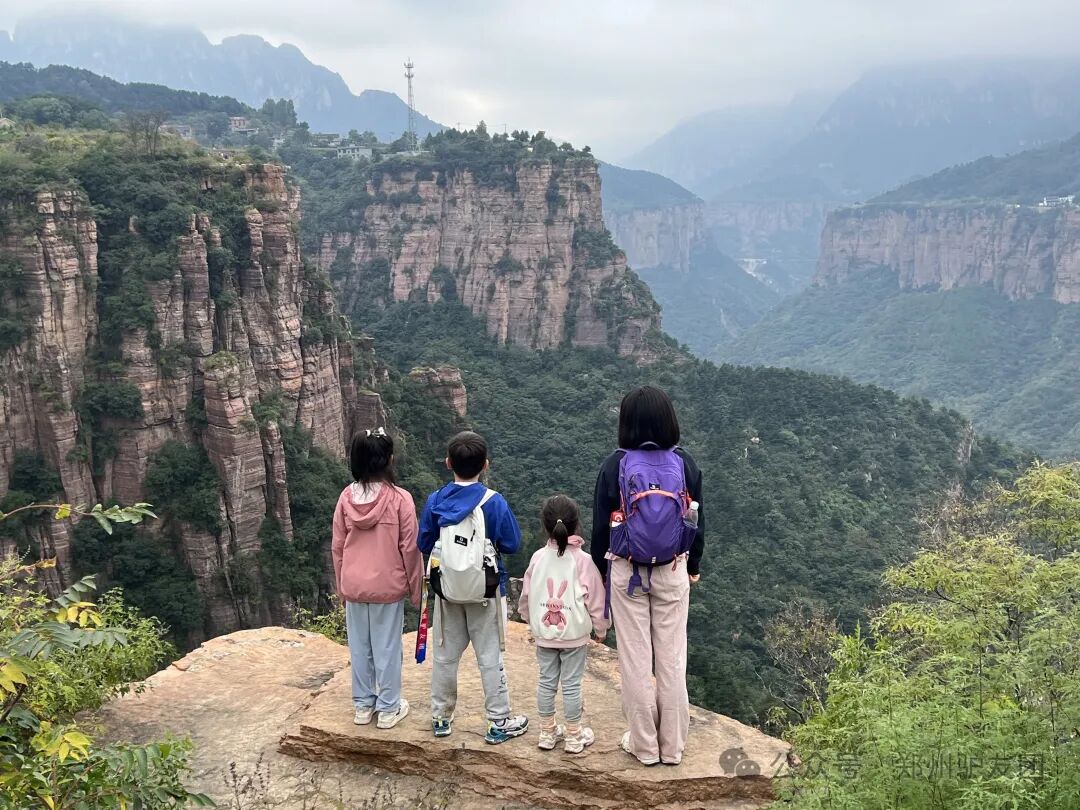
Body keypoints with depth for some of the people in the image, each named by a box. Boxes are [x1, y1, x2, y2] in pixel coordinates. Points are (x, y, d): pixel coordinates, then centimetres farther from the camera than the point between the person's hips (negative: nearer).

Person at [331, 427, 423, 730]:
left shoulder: (346, 497, -5)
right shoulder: (400, 498, -16)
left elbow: (337, 548, 2)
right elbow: (410, 548, -10)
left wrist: (342, 587, 15)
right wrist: (415, 589, 2)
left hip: (354, 586, 3)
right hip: (388, 586, -3)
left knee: (359, 647, 15)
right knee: (387, 648, 8)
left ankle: (363, 705, 27)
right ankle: (388, 708, 19)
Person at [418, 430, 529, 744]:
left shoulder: (435, 501, -6)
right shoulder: (494, 502, -15)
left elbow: (423, 544, 2)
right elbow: (512, 544, -8)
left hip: (446, 590, 3)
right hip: (486, 591, -3)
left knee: (445, 656, 15)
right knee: (490, 657, 6)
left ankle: (441, 717, 25)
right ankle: (499, 722, 13)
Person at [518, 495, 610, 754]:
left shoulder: (538, 557, -5)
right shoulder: (583, 560, -13)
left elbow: (526, 596, 5)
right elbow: (595, 599, -7)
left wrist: (532, 622, 22)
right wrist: (600, 629, 8)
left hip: (543, 633, 3)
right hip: (575, 634, -3)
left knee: (546, 681, 13)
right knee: (572, 684, 6)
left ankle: (547, 733, 23)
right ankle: (574, 736, 15)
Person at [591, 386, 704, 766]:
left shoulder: (615, 465, -10)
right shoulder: (684, 463, -5)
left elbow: (601, 524, -4)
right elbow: (696, 519, 4)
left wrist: (602, 570, 10)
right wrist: (693, 567, 18)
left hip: (627, 572, -1)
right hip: (673, 572, 2)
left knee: (635, 659, 9)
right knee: (672, 659, 11)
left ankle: (643, 744, 19)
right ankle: (672, 746, 20)